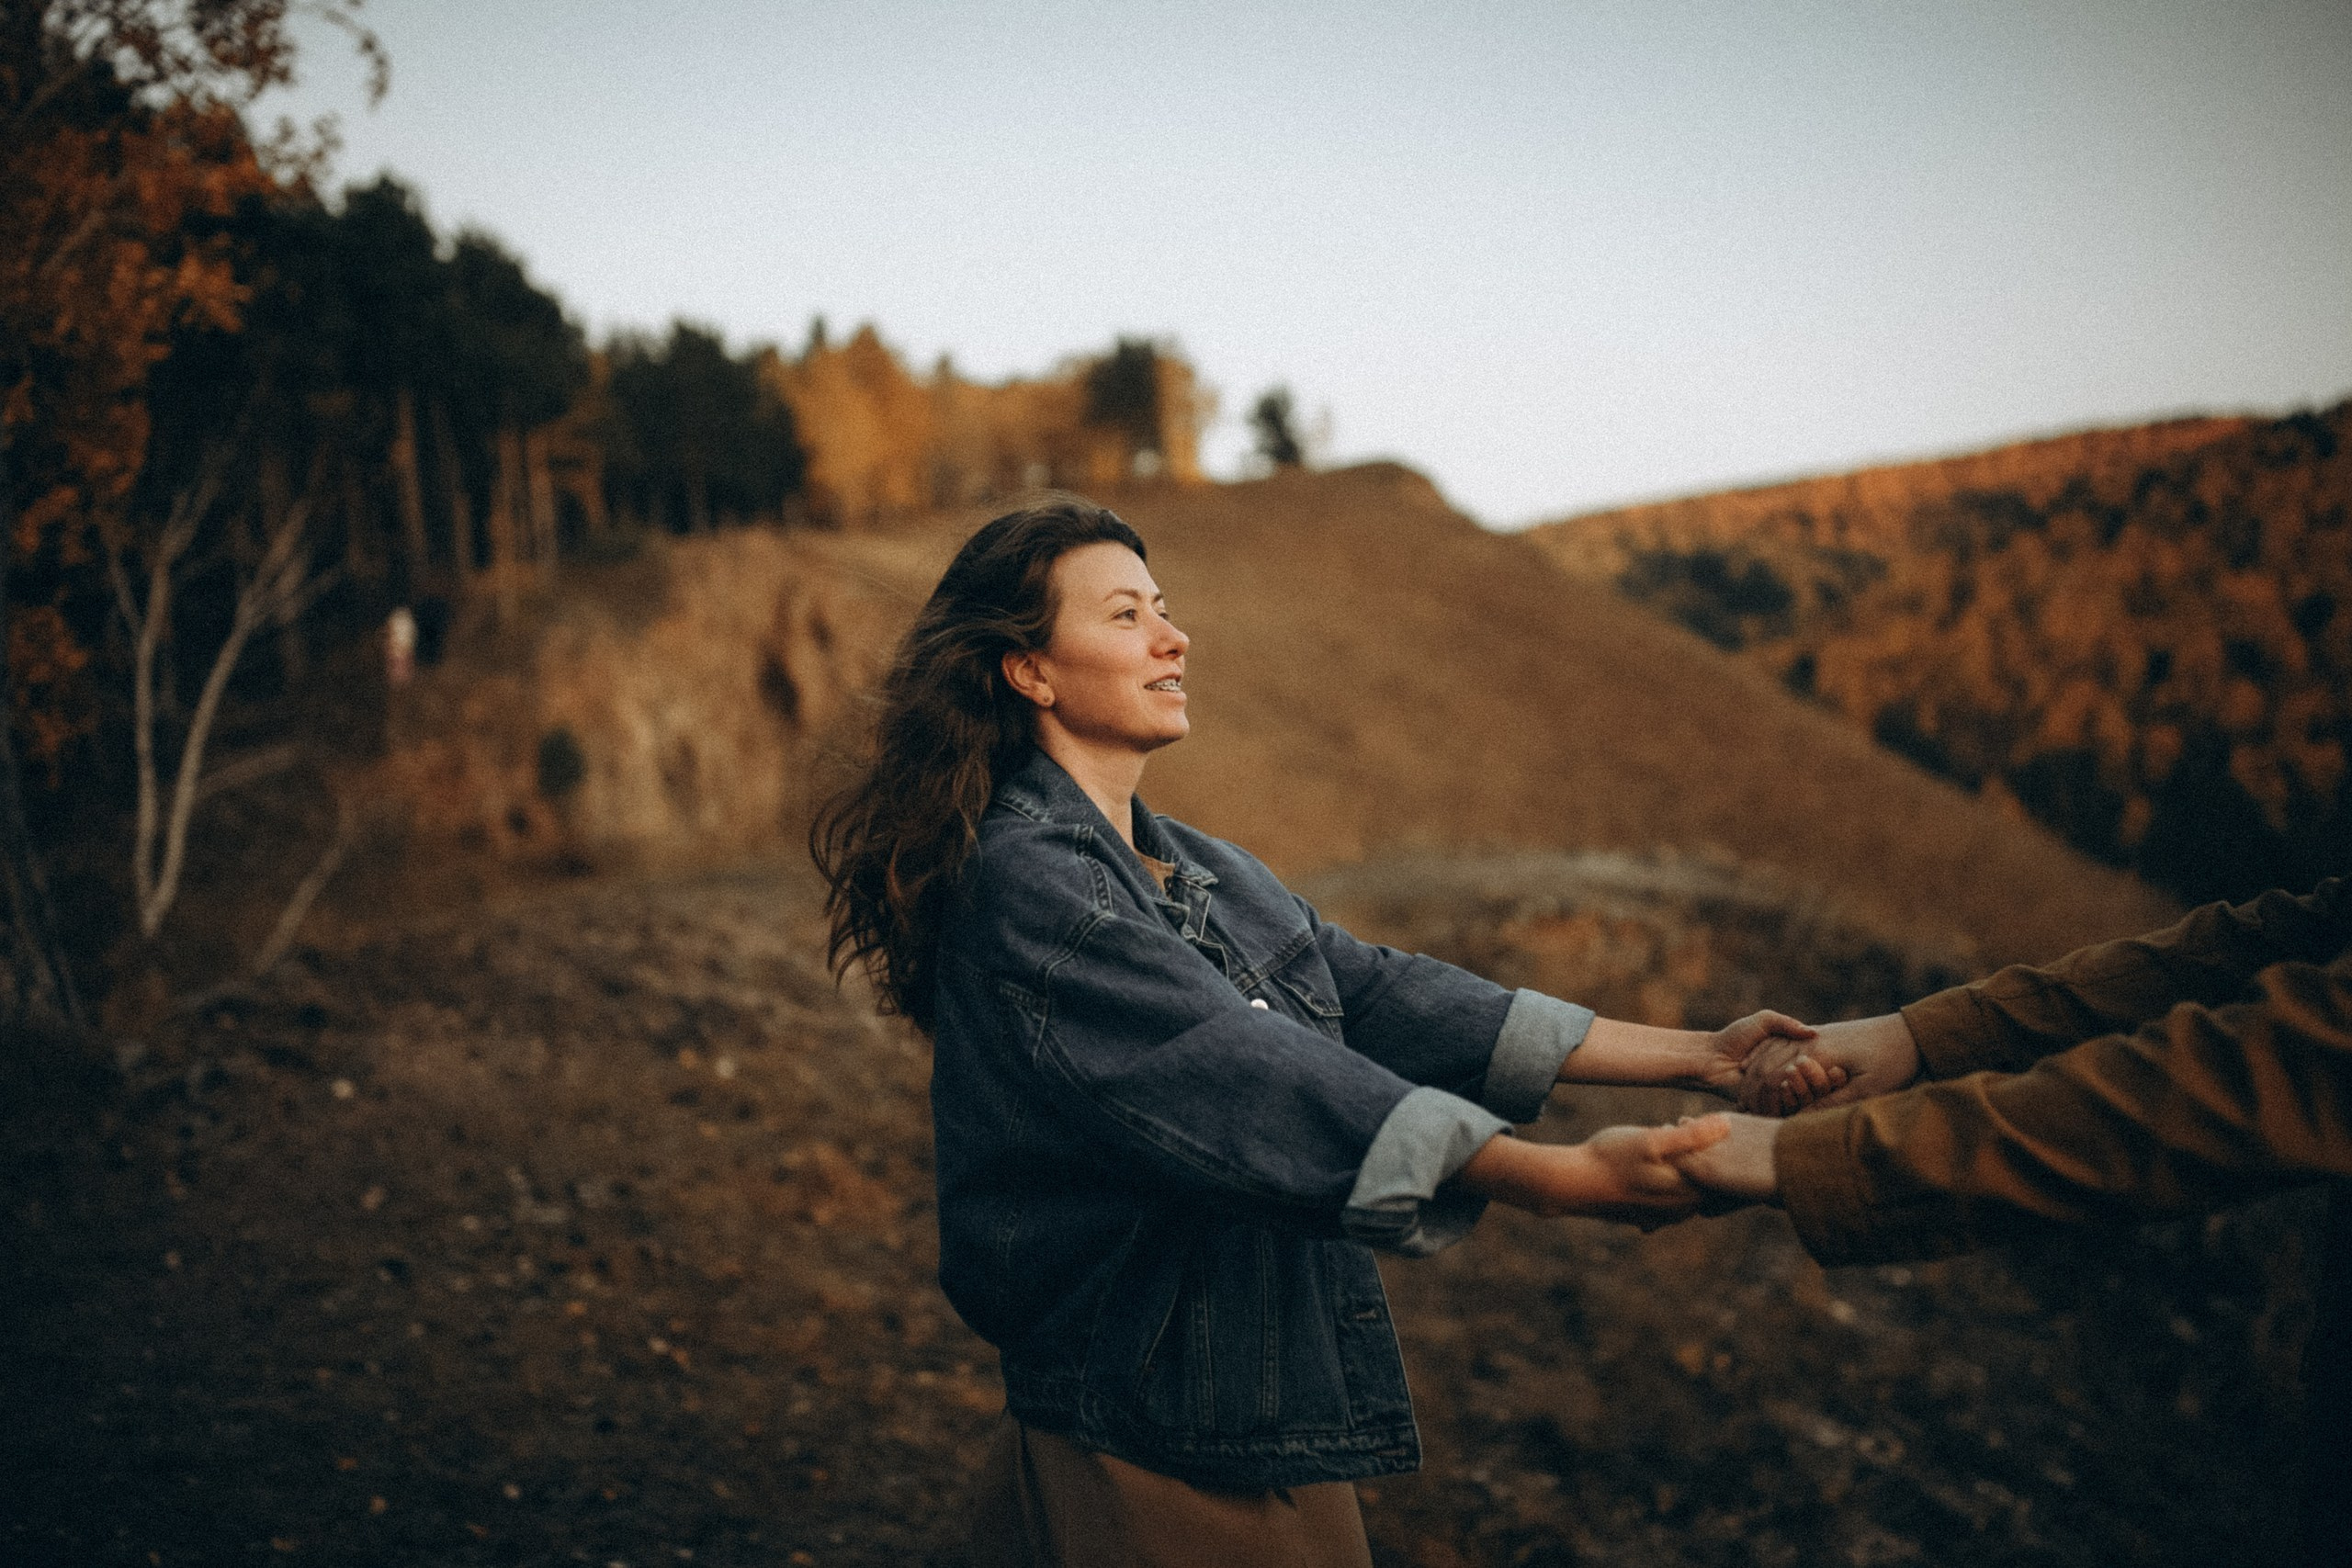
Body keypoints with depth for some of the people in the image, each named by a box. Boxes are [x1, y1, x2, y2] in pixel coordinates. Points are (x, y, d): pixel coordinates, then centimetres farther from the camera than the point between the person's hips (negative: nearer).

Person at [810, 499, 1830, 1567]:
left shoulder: (1201, 873, 10)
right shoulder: (1019, 885, -19)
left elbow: (1377, 995, 4)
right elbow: (1247, 1082, -27)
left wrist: (1694, 1056, -2)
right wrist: (1564, 1178, -33)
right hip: (1154, 1467, -8)